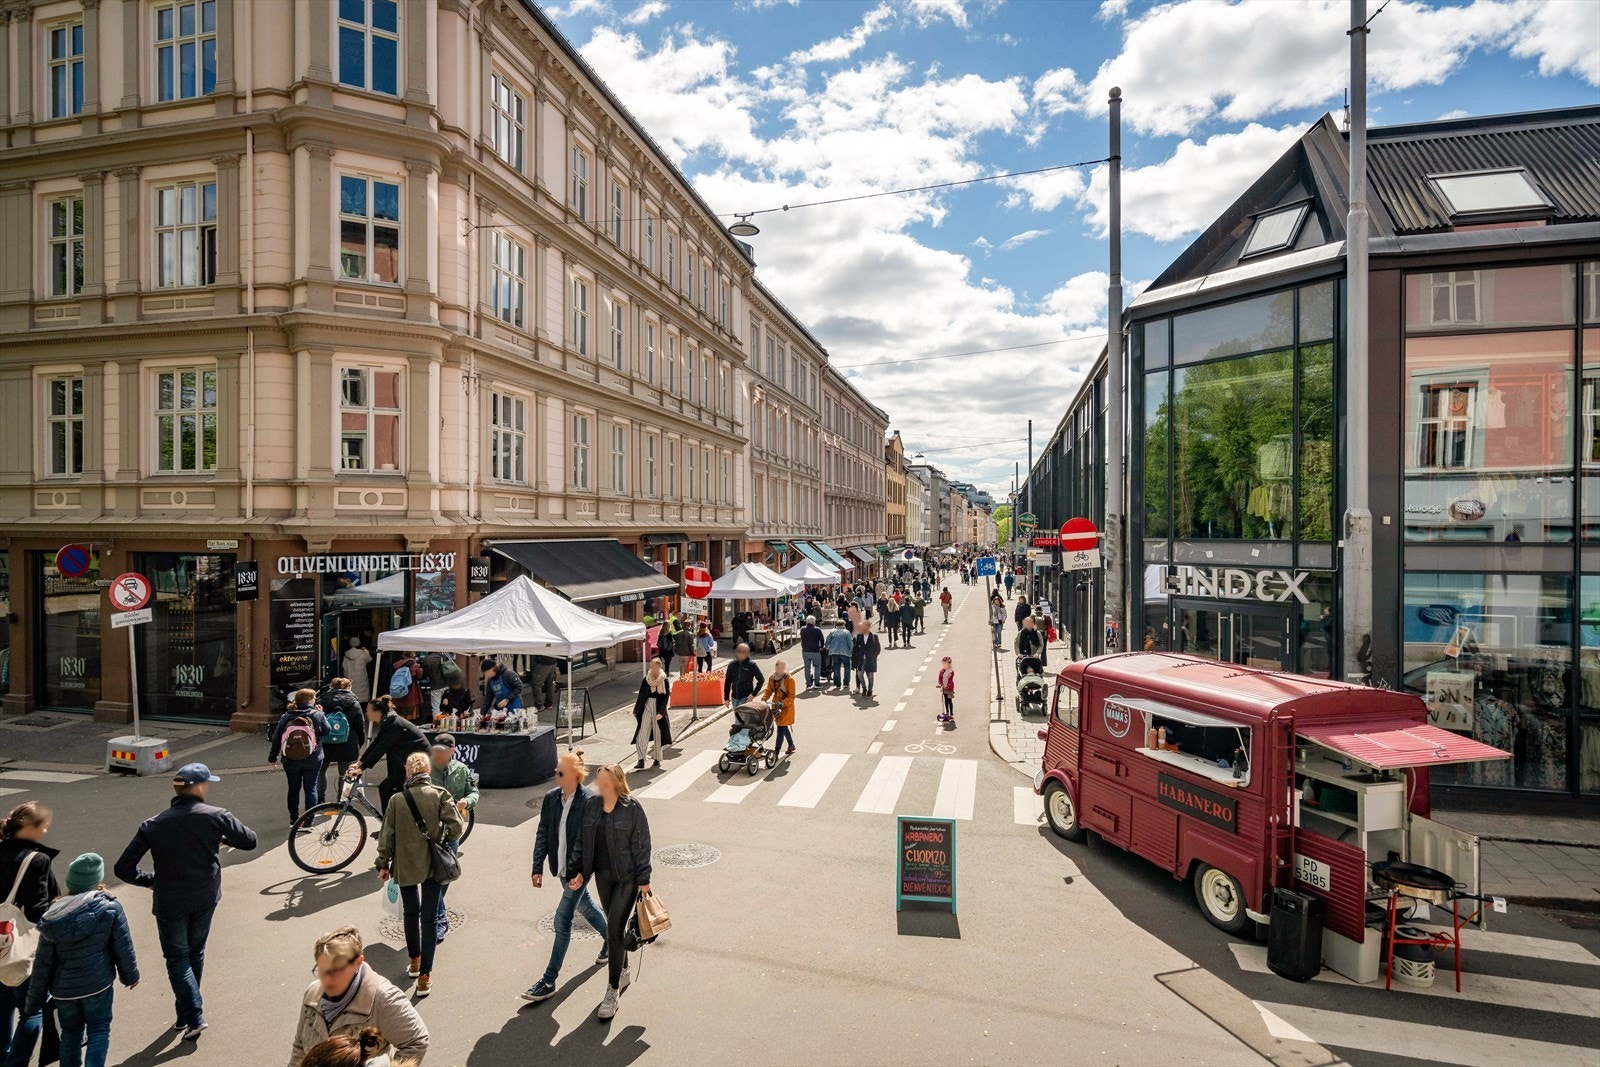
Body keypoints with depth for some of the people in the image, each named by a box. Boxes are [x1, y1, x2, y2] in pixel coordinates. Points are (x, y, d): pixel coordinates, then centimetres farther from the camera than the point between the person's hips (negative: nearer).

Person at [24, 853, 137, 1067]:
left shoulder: (54, 916, -9)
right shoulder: (110, 908, -14)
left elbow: (42, 964, -4)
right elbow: (123, 948, -8)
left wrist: (35, 1000, 9)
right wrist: (130, 975, 10)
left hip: (64, 988, 3)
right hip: (98, 984, -3)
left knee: (70, 1032, 22)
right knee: (99, 1031, 12)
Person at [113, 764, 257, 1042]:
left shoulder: (153, 825, -10)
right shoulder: (215, 815, -13)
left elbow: (123, 868, -9)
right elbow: (249, 841, -7)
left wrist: (150, 880, 8)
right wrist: (225, 838, 12)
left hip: (170, 901, -1)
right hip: (205, 897, 1)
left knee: (177, 957, 11)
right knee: (196, 952, 20)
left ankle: (193, 1016, 2)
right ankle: (188, 1011, 32)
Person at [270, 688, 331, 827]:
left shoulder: (285, 717, -3)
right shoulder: (317, 715, -11)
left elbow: (276, 738, 2)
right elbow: (327, 731, 0)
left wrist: (272, 757, 14)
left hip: (290, 761, 3)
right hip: (312, 760, -2)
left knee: (293, 789, 17)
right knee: (310, 789, 7)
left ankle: (293, 819, 25)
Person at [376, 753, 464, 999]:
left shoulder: (396, 800, -10)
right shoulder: (440, 795, -13)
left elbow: (386, 836, -4)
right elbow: (456, 828, -17)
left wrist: (383, 865, 9)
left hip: (405, 865, 1)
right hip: (433, 865, -1)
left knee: (411, 913, 22)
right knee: (429, 918, 7)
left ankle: (414, 960, 38)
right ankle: (424, 975, 8)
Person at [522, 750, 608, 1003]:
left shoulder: (589, 801, -20)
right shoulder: (551, 798, -3)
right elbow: (542, 834, 1)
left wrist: (578, 872, -22)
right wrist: (538, 868, -3)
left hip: (578, 869, -7)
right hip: (562, 868, 7)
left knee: (562, 918, -5)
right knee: (584, 906, 24)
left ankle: (549, 981, 6)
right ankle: (610, 938, 49)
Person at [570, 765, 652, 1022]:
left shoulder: (632, 808, -16)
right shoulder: (591, 807, -1)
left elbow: (642, 845, -12)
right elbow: (583, 842, 8)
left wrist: (643, 880, -11)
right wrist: (581, 872, 1)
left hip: (627, 878, -5)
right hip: (603, 876, 5)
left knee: (614, 931, -5)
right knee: (614, 928, 19)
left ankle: (612, 991, 8)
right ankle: (623, 972, 40)